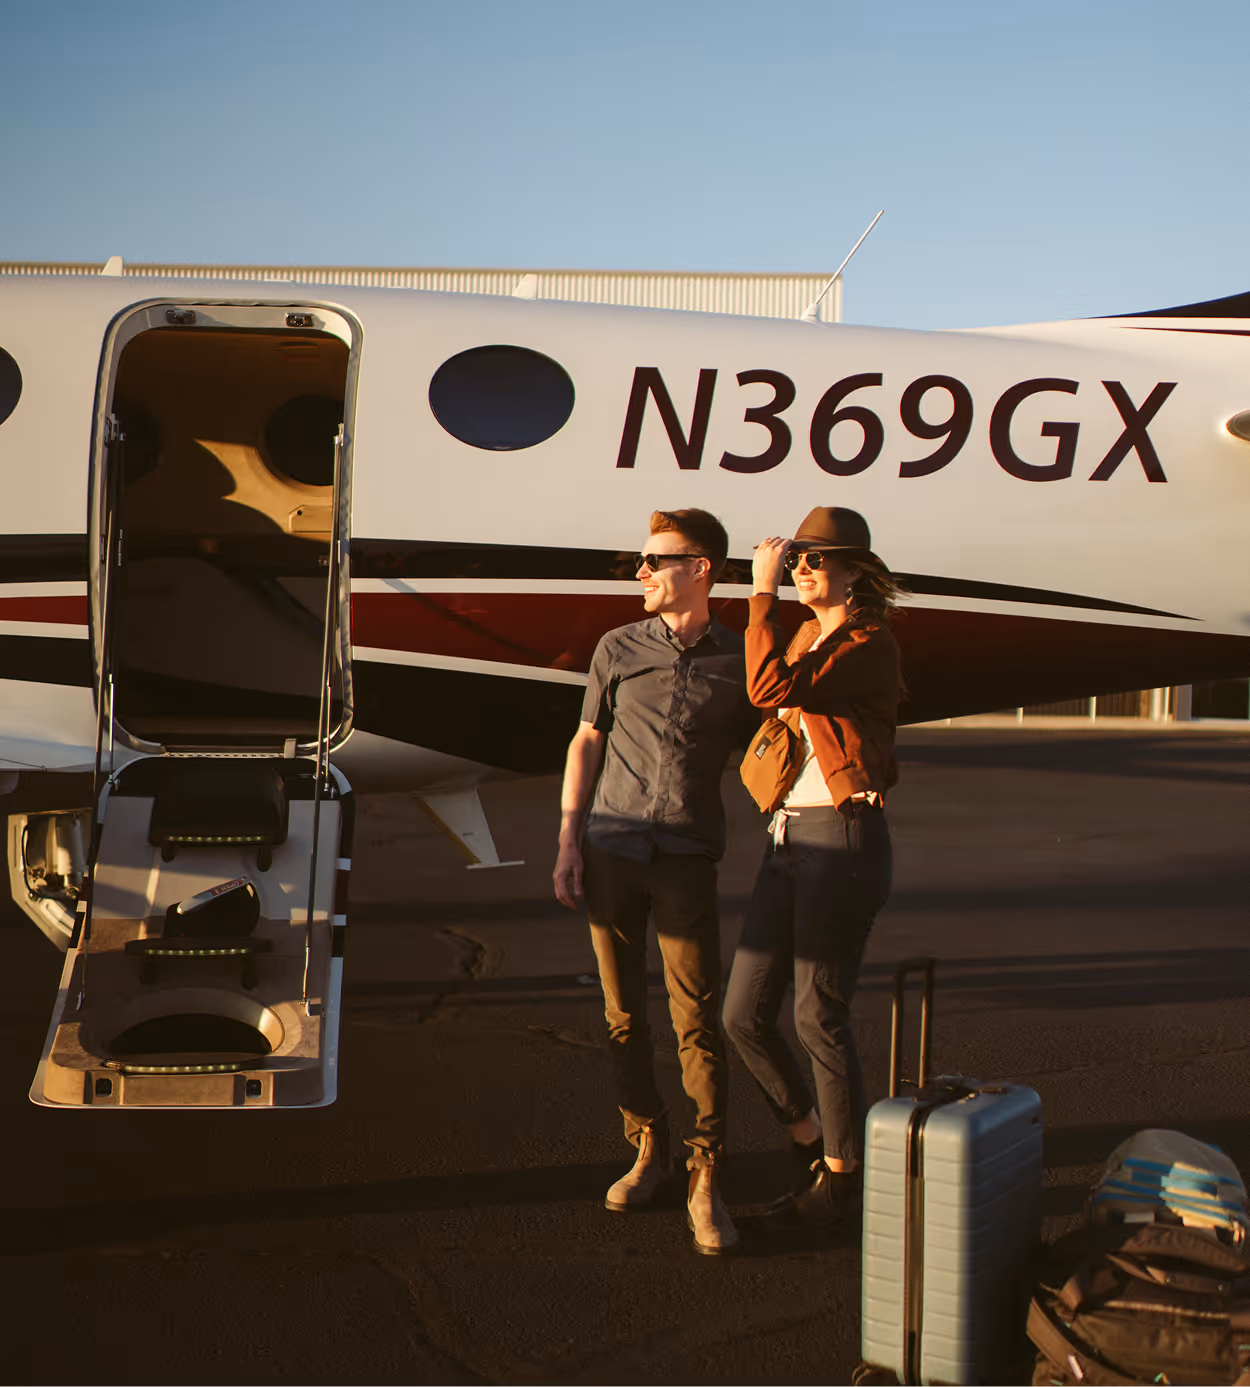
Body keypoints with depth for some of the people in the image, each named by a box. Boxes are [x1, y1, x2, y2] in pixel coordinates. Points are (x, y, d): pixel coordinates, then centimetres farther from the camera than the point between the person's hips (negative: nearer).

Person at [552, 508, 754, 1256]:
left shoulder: (739, 662, 3)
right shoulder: (619, 649, 7)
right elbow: (587, 744, 12)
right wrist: (568, 841, 7)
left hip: (688, 857, -2)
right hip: (611, 851, 2)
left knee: (697, 1017, -7)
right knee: (624, 1013, 7)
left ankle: (708, 1181, 1)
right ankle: (649, 1152, 23)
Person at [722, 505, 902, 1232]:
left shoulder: (871, 645, -11)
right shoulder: (808, 636, 15)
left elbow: (771, 689, -24)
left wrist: (764, 592, -17)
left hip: (843, 842, -8)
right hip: (788, 841, 8)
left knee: (821, 1019, 0)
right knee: (745, 1015, 7)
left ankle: (844, 1175, 19)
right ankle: (815, 1143, 27)